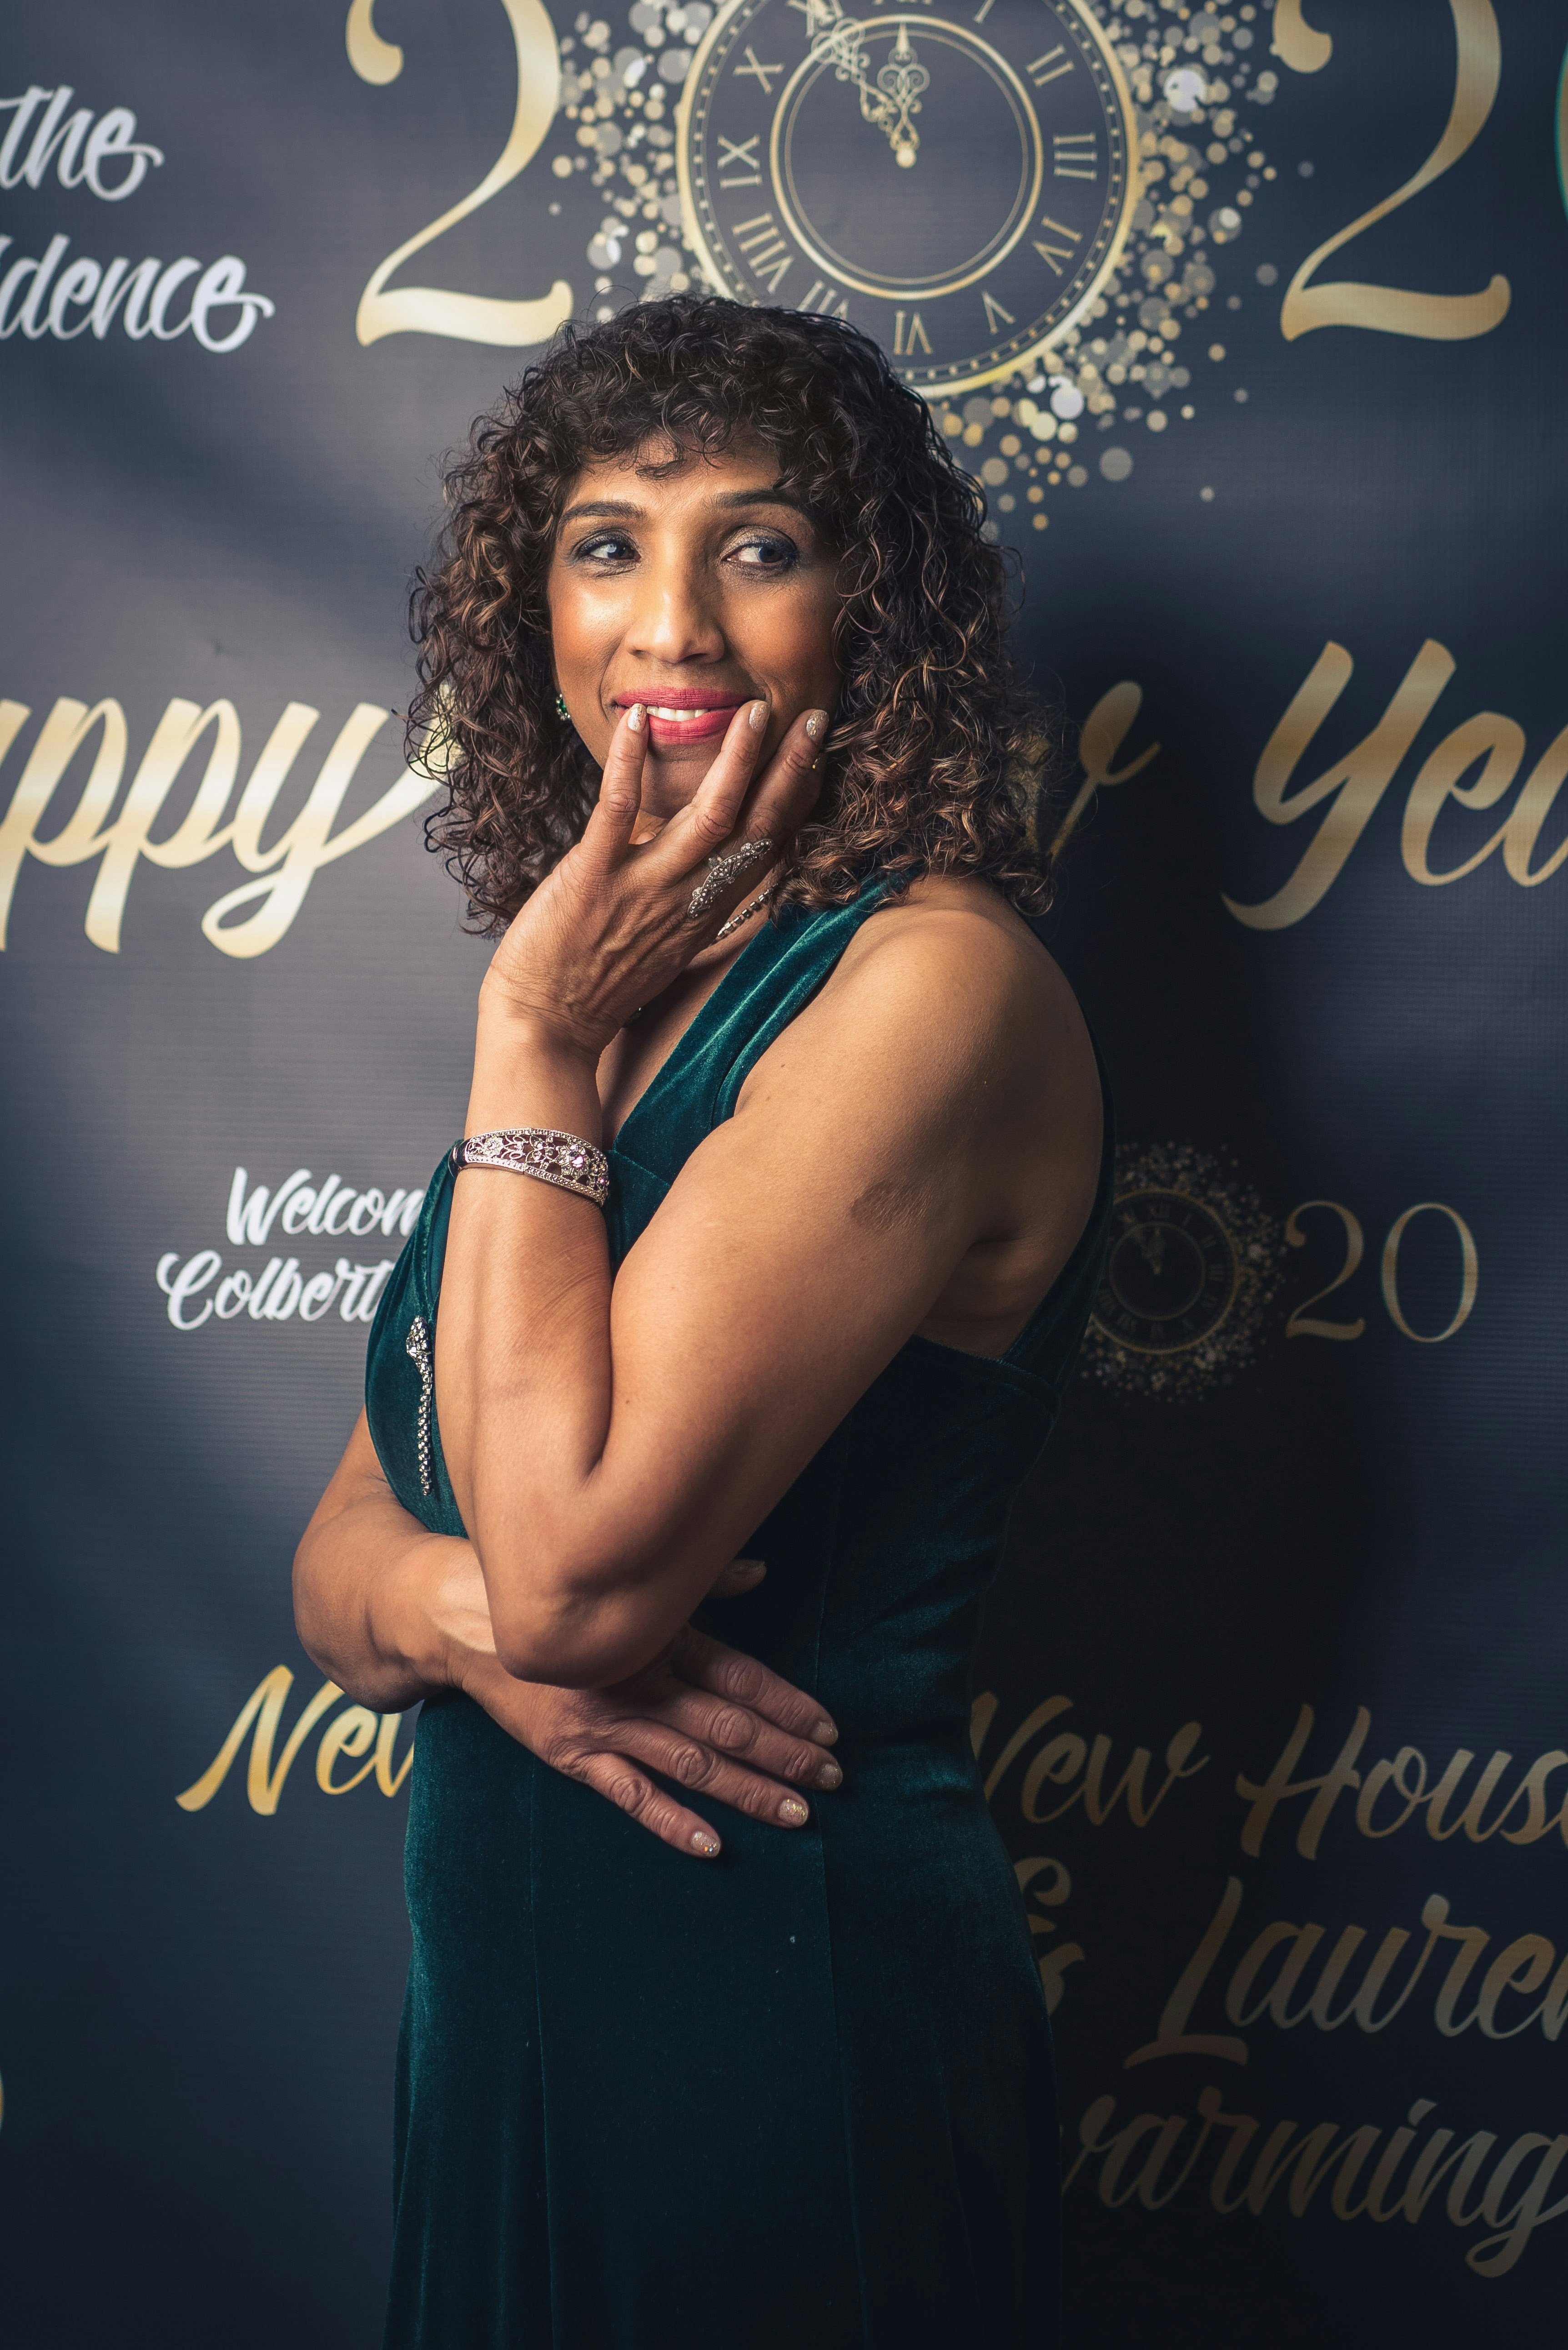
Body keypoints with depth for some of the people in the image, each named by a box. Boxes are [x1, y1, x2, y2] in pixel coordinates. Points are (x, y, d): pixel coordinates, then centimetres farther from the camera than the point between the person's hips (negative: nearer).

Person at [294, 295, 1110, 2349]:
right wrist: (463, 1616, -15)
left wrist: (531, 1044, -17)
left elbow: (579, 1554, -24)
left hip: (784, 2015, -7)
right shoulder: (611, 999, 6)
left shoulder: (937, 984, -18)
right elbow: (338, 1550, 7)